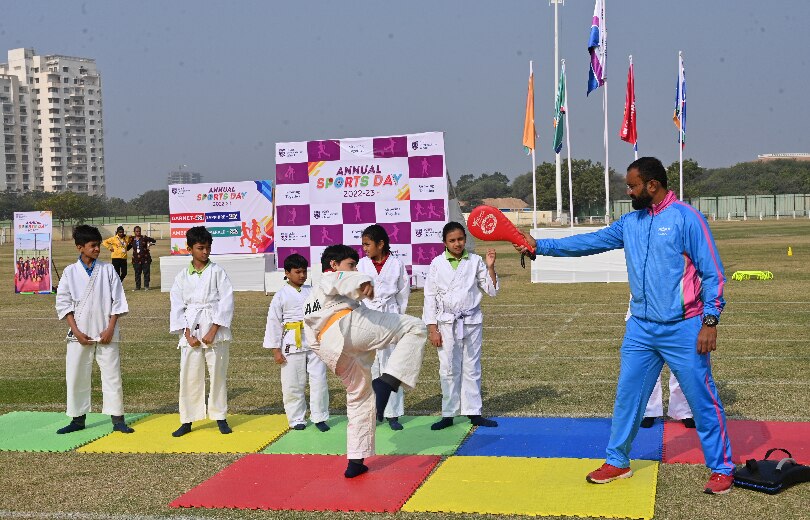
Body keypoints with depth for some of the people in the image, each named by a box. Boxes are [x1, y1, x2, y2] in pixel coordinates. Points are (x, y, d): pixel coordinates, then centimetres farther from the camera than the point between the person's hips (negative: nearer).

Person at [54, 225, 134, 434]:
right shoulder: (70, 272, 0)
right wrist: (76, 331, -7)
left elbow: (118, 301, 1)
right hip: (80, 334, 1)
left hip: (106, 333, 0)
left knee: (112, 374, 1)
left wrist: (110, 329, -6)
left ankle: (117, 419, 9)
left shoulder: (107, 270, 0)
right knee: (76, 376, 6)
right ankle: (77, 419, 19)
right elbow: (63, 303, 1)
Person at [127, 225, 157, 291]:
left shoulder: (144, 238, -1)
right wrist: (128, 242, -2)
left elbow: (154, 241, 0)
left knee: (146, 272, 1)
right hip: (136, 259, 2)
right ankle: (137, 286, 12)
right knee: (137, 273, 4)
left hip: (145, 258, -2)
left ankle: (146, 286, 9)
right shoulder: (132, 239, 7)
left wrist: (151, 243, -20)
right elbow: (127, 248, 14)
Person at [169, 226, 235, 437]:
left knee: (218, 374, 3)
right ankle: (187, 421, 13)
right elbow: (177, 307, 5)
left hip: (215, 332, -2)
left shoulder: (217, 272, 1)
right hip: (191, 332, 2)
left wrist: (213, 332, -10)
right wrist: (188, 334, -6)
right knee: (189, 376, 3)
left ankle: (220, 417, 16)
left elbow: (226, 302, -5)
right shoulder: (182, 276, 7)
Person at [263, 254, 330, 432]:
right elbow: (273, 322, 0)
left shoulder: (312, 292, 8)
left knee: (319, 380, 0)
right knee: (293, 384, 4)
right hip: (292, 342, -2)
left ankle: (319, 417, 12)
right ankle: (297, 419, 18)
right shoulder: (281, 296, 0)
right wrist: (276, 349, -4)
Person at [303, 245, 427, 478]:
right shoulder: (333, 278, 16)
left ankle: (355, 463, 19)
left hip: (329, 349, 8)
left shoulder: (310, 300, 39)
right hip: (348, 325, -8)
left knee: (360, 398, 20)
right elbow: (347, 282, -11)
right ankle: (387, 382, -26)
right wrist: (363, 282, -33)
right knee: (415, 328, -8)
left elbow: (312, 340, 34)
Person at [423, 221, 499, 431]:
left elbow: (492, 291, 5)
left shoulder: (475, 261, 2)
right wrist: (432, 328, -3)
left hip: (472, 322, 1)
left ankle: (473, 412, 16)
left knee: (472, 368, 7)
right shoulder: (437, 264, 0)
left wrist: (490, 268, -10)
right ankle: (448, 414, 13)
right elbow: (430, 297, 1)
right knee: (448, 369, 4)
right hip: (447, 323, -1)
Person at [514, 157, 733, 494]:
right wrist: (540, 246, 11)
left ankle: (721, 469, 18)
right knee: (627, 395, 11)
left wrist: (710, 320, -14)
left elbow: (712, 273, -10)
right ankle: (617, 461, 26)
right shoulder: (630, 223, 8)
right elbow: (589, 242, 14)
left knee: (703, 400, 3)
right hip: (641, 328, 6)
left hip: (683, 330, -6)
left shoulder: (685, 218, -11)